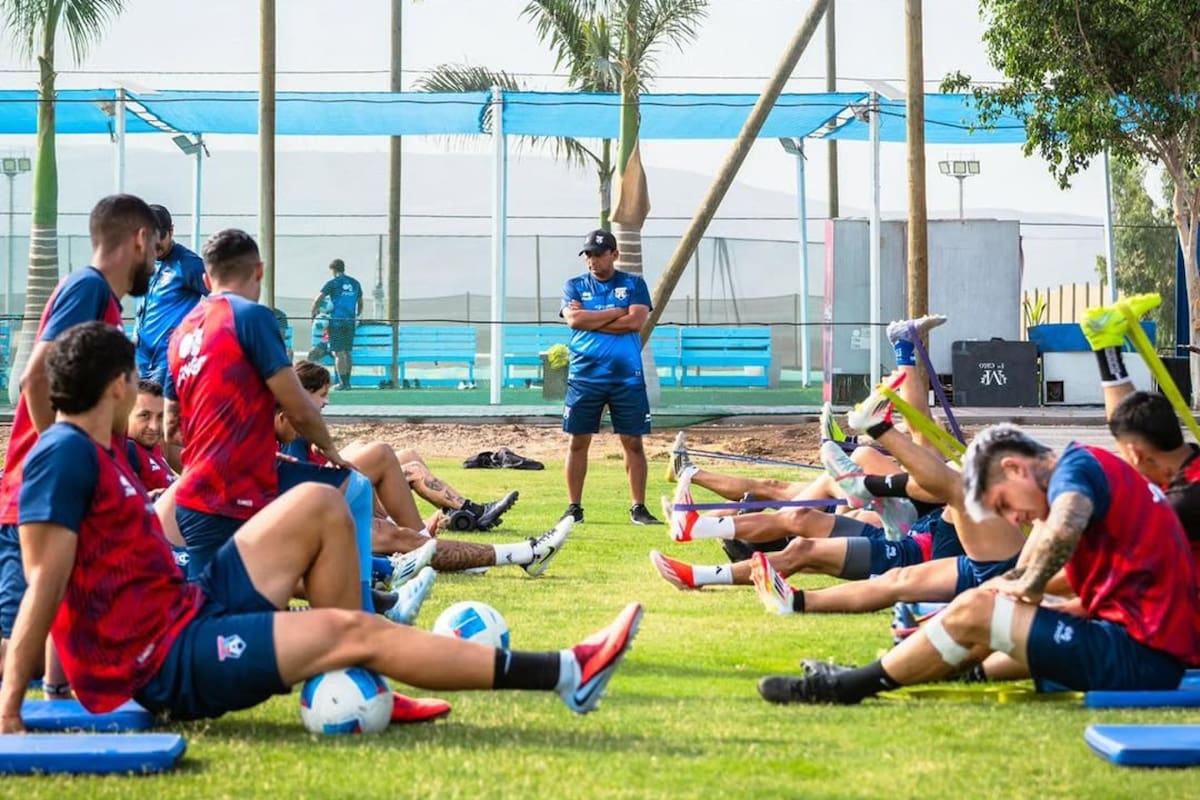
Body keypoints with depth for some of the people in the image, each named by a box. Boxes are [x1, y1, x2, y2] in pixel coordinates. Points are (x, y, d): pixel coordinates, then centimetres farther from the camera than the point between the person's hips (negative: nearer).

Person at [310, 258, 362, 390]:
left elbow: (317, 301, -8)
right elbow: (360, 304, 22)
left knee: (339, 353, -5)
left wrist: (313, 313, 9)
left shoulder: (333, 283, -5)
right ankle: (347, 382, 12)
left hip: (336, 321, -5)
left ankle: (343, 383, -8)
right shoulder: (355, 284, 12)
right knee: (347, 353, 11)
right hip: (350, 322, 5)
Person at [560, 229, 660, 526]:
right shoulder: (575, 285, 9)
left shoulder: (633, 284, 7)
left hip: (627, 376, 0)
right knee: (578, 441, 2)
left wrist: (590, 320, -8)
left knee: (633, 442, 1)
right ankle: (574, 507, 9)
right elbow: (573, 320, -9)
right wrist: (617, 313, -8)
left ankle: (638, 507, 7)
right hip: (584, 376, 1)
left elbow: (636, 321, -9)